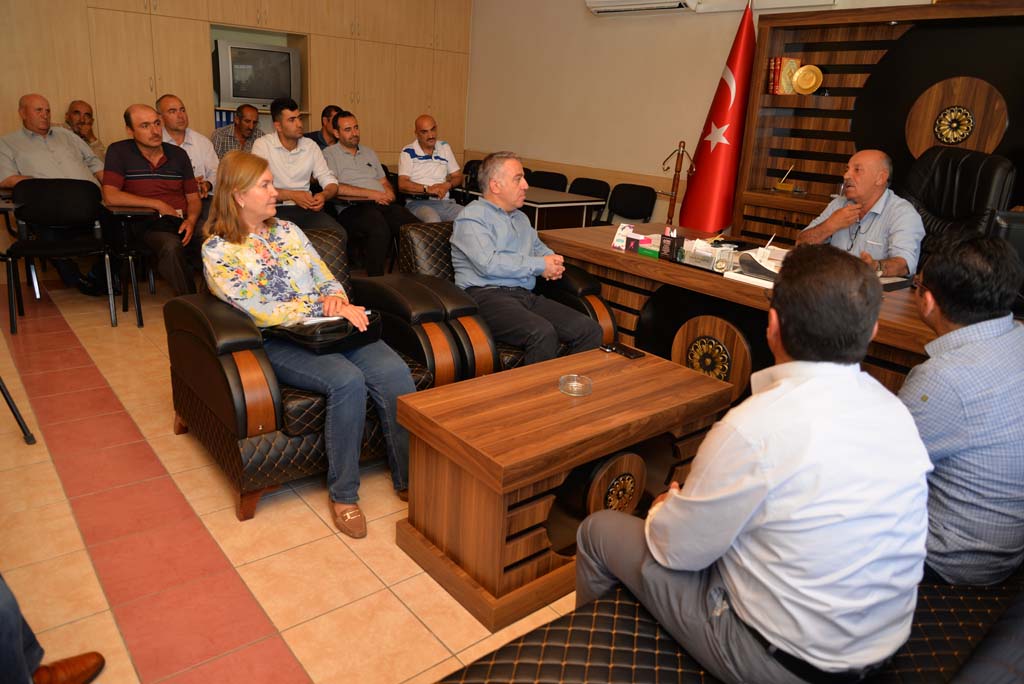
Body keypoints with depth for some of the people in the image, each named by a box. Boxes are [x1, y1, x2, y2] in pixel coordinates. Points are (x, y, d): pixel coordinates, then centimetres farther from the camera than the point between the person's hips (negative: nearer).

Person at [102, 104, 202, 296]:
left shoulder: (178, 154, 18)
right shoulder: (119, 152, 6)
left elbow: (193, 198, 18)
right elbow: (110, 196, -4)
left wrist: (191, 220, -5)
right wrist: (158, 205, -5)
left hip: (183, 223, 4)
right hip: (149, 224, -4)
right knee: (171, 246, -39)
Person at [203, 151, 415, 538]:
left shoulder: (288, 230, 19)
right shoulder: (217, 250, 1)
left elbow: (327, 279, 18)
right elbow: (262, 312, -10)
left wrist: (337, 299, -6)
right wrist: (325, 309, -15)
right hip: (277, 343, -5)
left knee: (393, 370, -23)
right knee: (347, 380, -34)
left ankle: (410, 480, -14)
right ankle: (343, 495, -17)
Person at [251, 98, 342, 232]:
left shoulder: (311, 145, 13)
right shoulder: (262, 145, 0)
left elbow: (329, 180, 10)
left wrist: (324, 195, -13)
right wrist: (292, 195, -19)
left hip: (306, 207, 4)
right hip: (276, 209, -4)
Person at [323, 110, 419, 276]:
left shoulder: (369, 152, 30)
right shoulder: (329, 154, 10)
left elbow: (384, 182, 31)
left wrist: (389, 193, 4)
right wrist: (371, 193, -9)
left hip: (383, 205, 5)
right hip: (351, 208, -5)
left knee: (415, 227, -27)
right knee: (379, 228, -40)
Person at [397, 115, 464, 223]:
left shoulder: (444, 147, 21)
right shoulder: (408, 152, 7)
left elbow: (458, 177, 22)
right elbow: (402, 184, -3)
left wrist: (447, 185, -1)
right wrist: (427, 189, -14)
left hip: (444, 201, 4)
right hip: (418, 203, -4)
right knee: (433, 219, -40)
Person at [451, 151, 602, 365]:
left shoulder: (521, 218, 27)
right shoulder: (472, 216, 0)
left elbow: (539, 247, 39)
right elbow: (488, 264, -14)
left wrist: (552, 262, 12)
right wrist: (539, 265, -7)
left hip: (526, 296, 8)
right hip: (487, 295, -7)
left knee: (591, 331, -15)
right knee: (543, 333, -35)